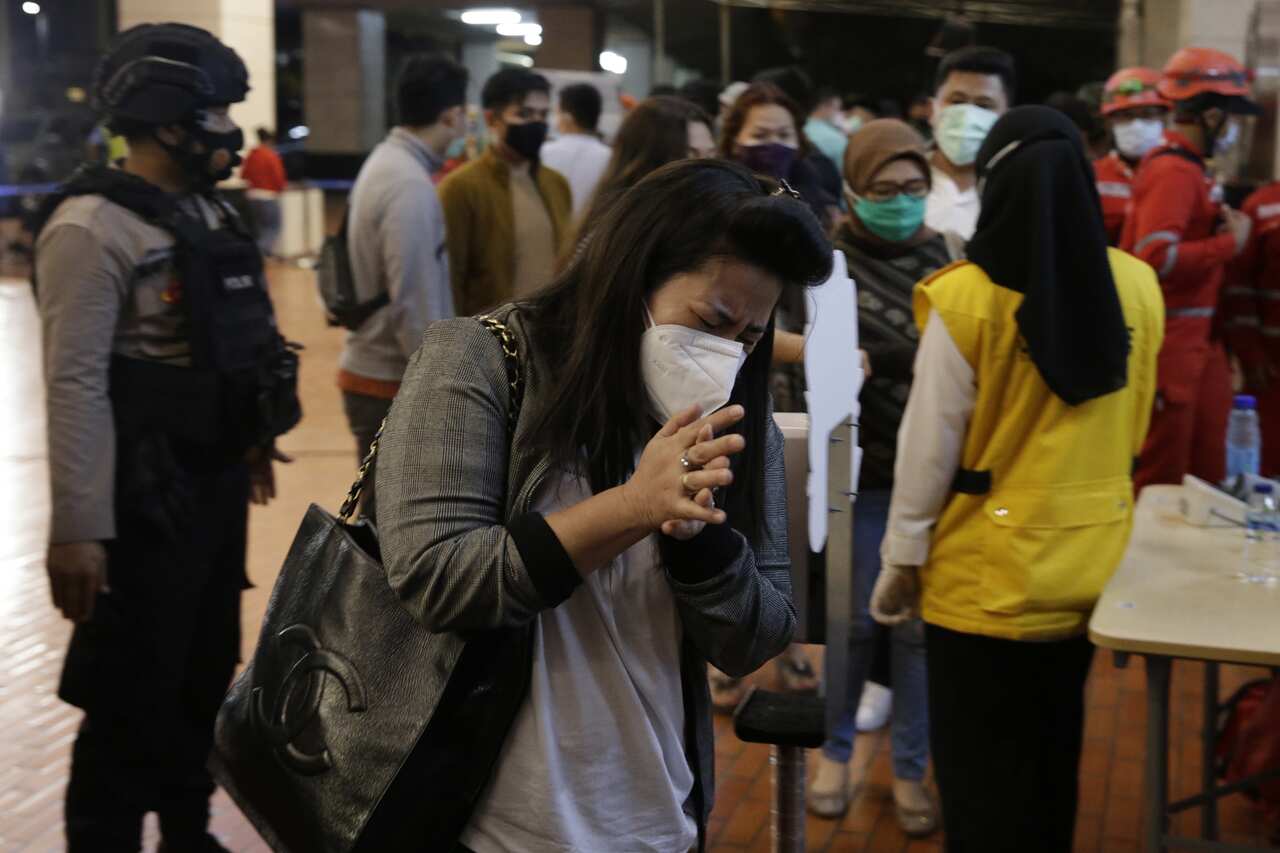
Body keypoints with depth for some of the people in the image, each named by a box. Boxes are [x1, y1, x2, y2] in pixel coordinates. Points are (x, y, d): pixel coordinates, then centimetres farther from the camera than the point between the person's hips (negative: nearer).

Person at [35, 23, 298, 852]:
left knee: (204, 679, 19)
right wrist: (77, 529, -23)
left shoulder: (206, 210, 10)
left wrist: (253, 442, 20)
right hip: (146, 497, -8)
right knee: (132, 699, 2)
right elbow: (75, 383, -21)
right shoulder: (93, 225, -17)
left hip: (217, 482, 9)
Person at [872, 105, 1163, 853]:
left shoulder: (968, 298, -18)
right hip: (1092, 566, 5)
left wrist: (903, 558, -1)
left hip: (988, 574, -4)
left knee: (980, 769, 11)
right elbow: (1132, 429, 7)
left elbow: (930, 445, -11)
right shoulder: (1137, 287, -5)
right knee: (1054, 752, 23)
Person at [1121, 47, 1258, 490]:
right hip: (1169, 339, -10)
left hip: (1195, 336, 10)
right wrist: (1231, 242, -18)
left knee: (1206, 470, 16)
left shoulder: (1184, 166, 13)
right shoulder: (1174, 171, -17)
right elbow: (1156, 258, -28)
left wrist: (1220, 224, -2)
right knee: (1161, 478, 0)